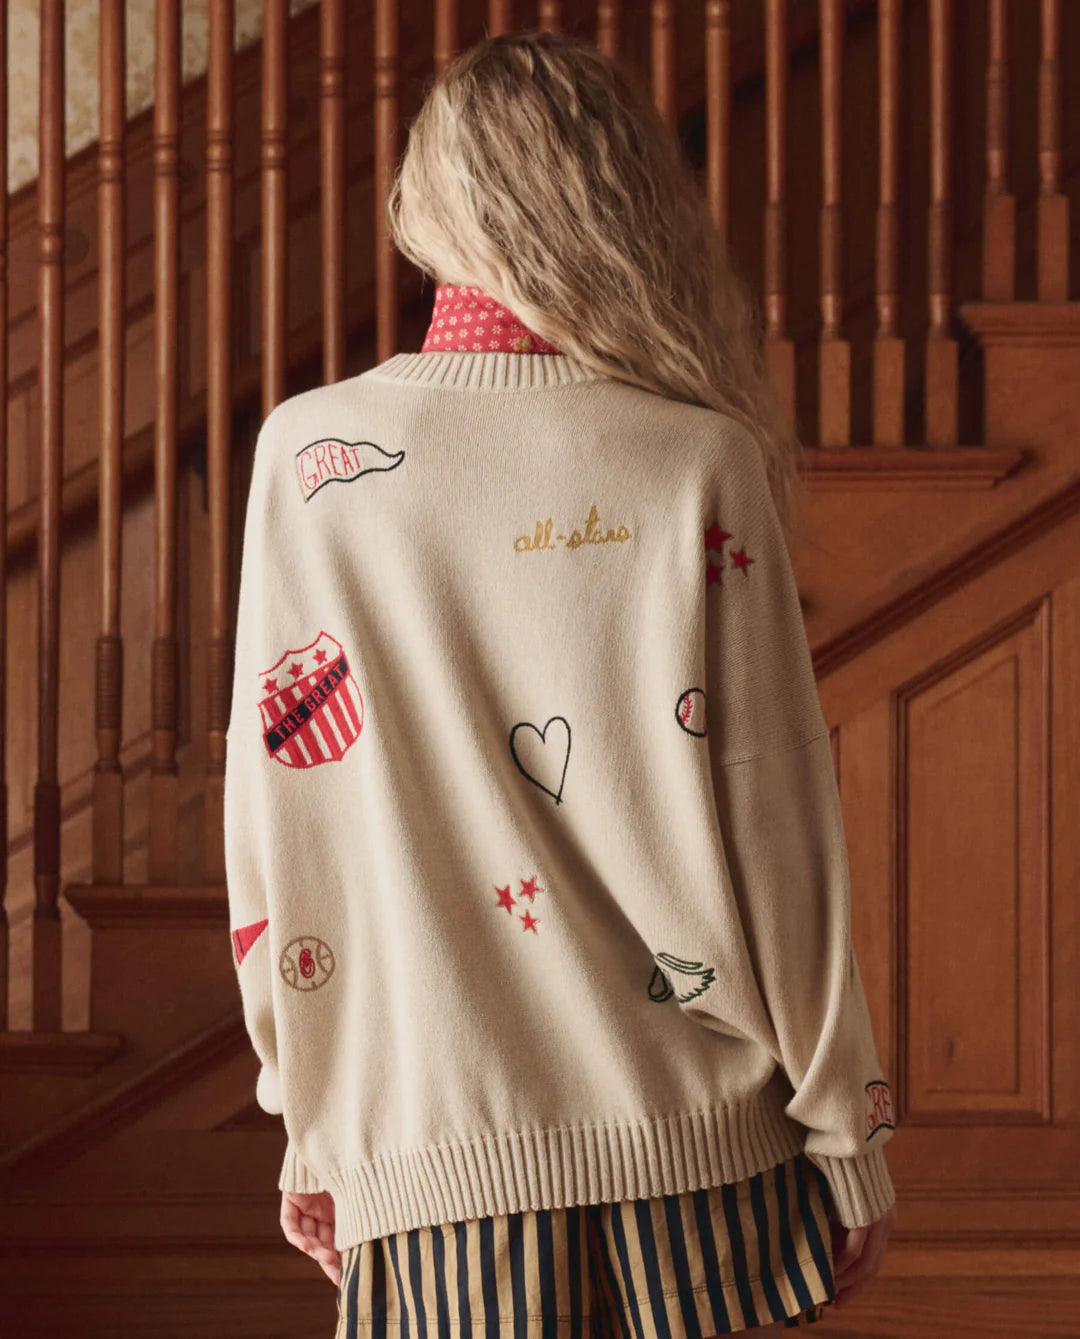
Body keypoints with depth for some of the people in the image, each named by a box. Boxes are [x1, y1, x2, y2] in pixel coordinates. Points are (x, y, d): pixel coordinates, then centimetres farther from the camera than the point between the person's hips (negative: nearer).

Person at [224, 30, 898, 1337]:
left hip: (431, 1150, 1)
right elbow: (775, 839, -4)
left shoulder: (307, 457, -1)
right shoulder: (699, 466, -5)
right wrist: (848, 1135, 6)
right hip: (695, 1141, -1)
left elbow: (277, 823, 2)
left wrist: (312, 1127, 12)